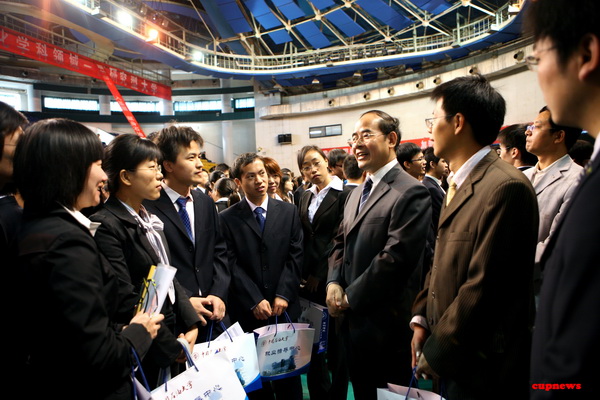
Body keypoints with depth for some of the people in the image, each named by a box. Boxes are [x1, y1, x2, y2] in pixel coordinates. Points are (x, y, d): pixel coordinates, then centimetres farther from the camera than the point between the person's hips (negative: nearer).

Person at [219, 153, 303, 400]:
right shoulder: (227, 218, 0)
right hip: (248, 310, -1)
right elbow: (232, 264, -6)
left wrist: (283, 295, -9)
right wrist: (254, 301, -12)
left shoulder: (288, 211, 5)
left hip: (284, 306, 1)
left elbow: (295, 256, 0)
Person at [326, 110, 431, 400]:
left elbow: (395, 257, -23)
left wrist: (350, 297, -15)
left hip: (385, 323, -8)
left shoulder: (411, 192, -16)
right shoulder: (356, 193, 13)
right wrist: (334, 283, -3)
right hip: (352, 319, 8)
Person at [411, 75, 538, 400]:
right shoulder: (459, 183, 7)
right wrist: (421, 319, 4)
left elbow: (484, 286, -24)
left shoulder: (506, 187, -21)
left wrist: (436, 351, -15)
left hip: (480, 369, -8)